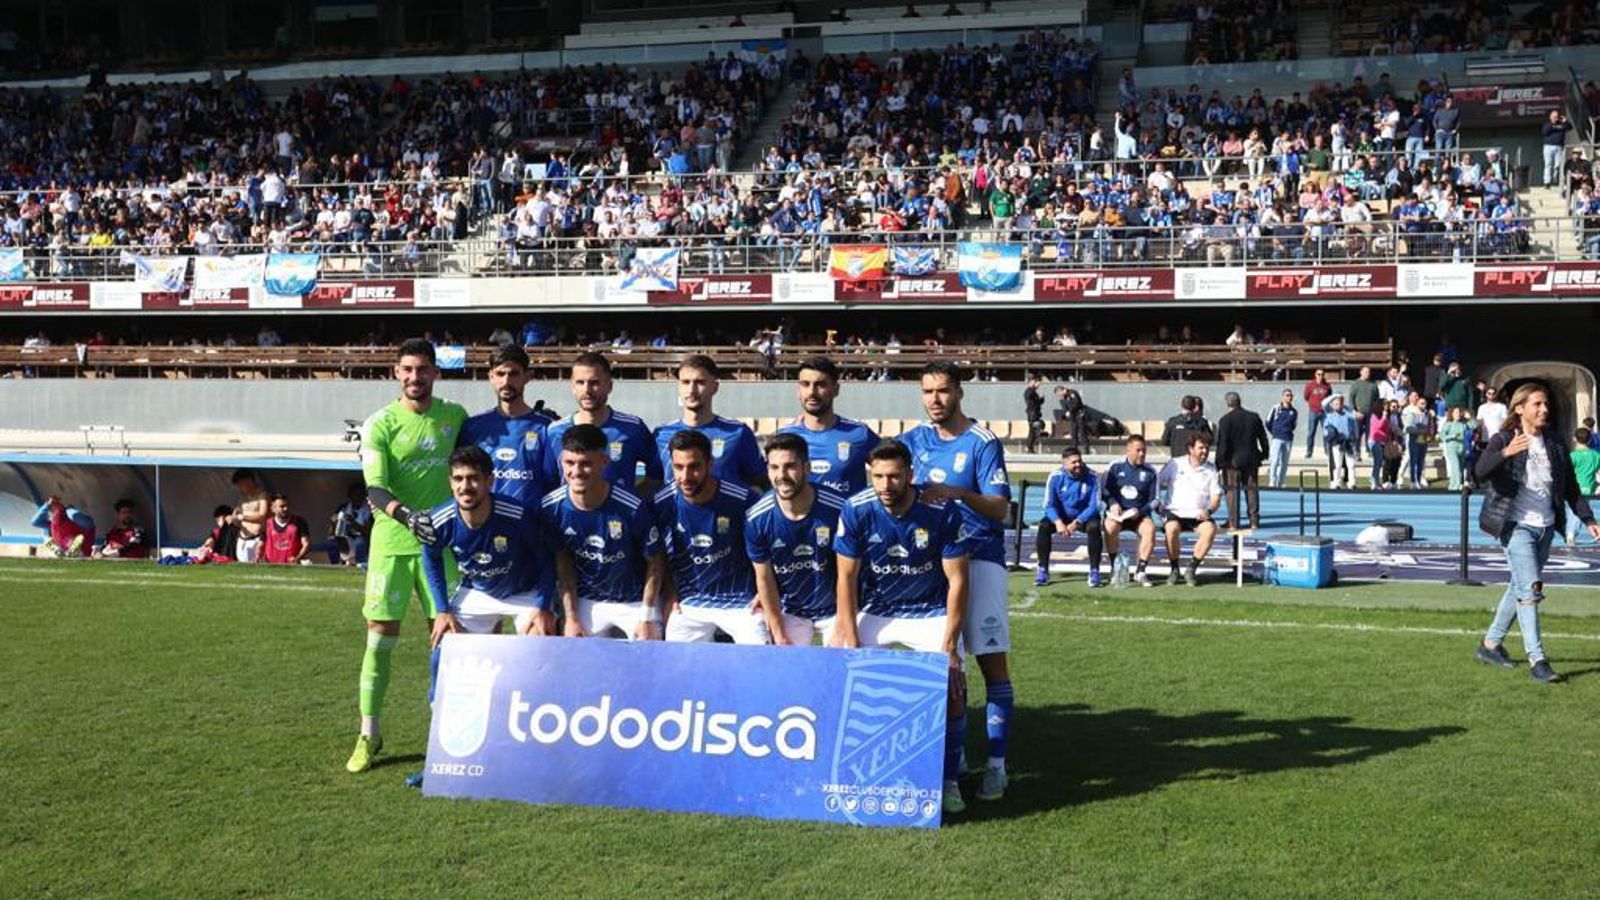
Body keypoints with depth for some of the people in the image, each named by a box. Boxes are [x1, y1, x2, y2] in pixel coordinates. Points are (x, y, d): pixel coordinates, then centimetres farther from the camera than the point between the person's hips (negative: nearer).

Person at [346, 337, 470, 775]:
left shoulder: (454, 416, 5)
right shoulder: (380, 424, -4)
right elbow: (375, 489, -14)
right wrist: (407, 515, -32)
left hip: (439, 540, 2)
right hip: (390, 542, -2)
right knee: (380, 636, 1)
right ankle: (369, 733, 13)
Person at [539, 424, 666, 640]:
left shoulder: (632, 508, -26)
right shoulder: (551, 508, -16)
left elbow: (655, 563, -13)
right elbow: (563, 565, -2)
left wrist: (647, 618, -12)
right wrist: (571, 618, -4)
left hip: (635, 600, -2)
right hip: (585, 601, 2)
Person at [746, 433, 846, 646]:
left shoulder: (837, 508, -22)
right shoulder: (757, 519, -17)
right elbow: (764, 578, -6)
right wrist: (779, 636, -5)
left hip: (833, 610, -1)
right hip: (788, 612, 1)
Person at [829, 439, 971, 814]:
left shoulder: (942, 512, -19)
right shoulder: (856, 510, -15)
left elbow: (957, 581, -13)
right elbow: (846, 579, -9)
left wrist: (949, 645, -19)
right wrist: (851, 642, -16)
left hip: (931, 612, -2)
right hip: (875, 611, 2)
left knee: (953, 684, -21)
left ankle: (949, 780, -2)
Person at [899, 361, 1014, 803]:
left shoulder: (983, 443, -7)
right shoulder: (914, 440, 8)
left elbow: (1001, 510, -15)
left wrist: (957, 493, -29)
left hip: (980, 558, -5)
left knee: (992, 663, -6)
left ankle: (996, 764, -3)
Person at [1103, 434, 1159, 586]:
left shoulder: (1150, 471, 2)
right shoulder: (1116, 467, 1)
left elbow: (1153, 500, 4)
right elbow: (1105, 490, 5)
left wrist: (1139, 512, -13)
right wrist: (1113, 504, -15)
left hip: (1140, 514, 1)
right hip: (1117, 512, -1)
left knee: (1150, 528, -30)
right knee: (1110, 526, -33)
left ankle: (1140, 572, -22)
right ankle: (1115, 568, -19)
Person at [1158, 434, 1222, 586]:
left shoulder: (1211, 469, 11)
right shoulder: (1174, 464, 8)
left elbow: (1216, 497, 7)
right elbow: (1158, 484, 10)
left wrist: (1209, 511, -13)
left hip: (1198, 515, 2)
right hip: (1175, 512, -2)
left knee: (1210, 529, -31)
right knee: (1172, 528, -35)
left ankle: (1191, 569, -17)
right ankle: (1174, 569, -14)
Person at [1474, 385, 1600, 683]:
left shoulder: (1555, 443, 10)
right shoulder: (1503, 440, -7)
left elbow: (1570, 485, 17)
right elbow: (1481, 472, -24)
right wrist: (1505, 453, -41)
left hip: (1546, 527, 6)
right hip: (1517, 525, -6)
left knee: (1520, 587, 13)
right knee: (1530, 588, -15)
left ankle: (1490, 644, 26)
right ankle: (1536, 659, -14)